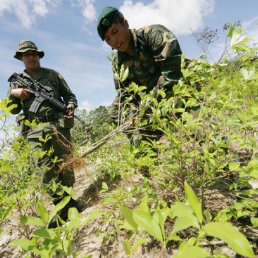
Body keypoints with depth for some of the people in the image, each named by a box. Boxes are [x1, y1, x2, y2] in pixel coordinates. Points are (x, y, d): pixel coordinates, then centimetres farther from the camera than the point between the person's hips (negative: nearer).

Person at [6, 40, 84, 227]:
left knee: (66, 164, 0)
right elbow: (13, 109, 16)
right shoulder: (17, 81, 19)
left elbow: (70, 95, 14)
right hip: (35, 131, 1)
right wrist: (13, 94, -3)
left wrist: (71, 107, -7)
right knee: (46, 169, -8)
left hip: (58, 125, 0)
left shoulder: (52, 74, 17)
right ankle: (62, 206, -1)